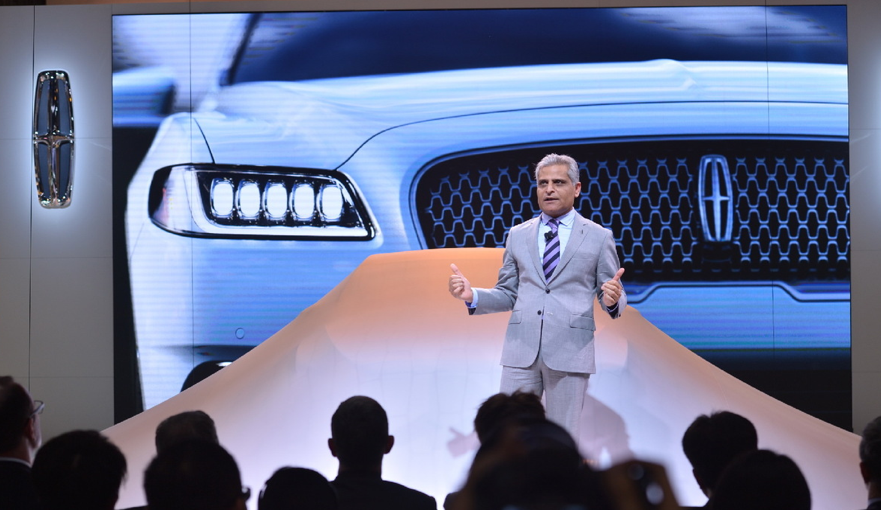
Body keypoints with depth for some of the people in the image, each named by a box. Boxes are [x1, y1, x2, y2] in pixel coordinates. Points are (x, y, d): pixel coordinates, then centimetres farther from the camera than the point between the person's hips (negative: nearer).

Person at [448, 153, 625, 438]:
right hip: (521, 350, 2)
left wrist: (612, 299, -18)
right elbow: (507, 295, 16)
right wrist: (472, 296, -3)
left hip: (569, 352, -2)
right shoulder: (518, 235, 13)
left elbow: (616, 300, 6)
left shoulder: (598, 237, 6)